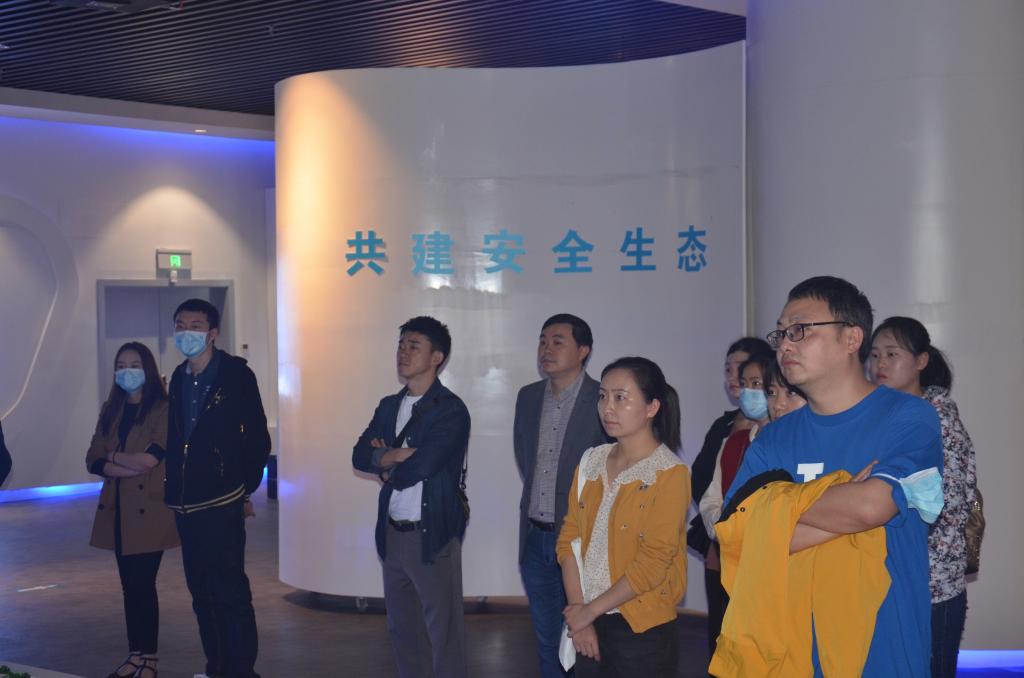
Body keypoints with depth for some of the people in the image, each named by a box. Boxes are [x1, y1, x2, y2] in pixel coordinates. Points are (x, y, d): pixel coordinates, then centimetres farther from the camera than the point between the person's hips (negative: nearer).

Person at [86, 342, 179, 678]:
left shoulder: (163, 409, -7)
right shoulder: (110, 411, 13)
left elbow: (151, 458, -17)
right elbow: (93, 460, 6)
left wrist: (114, 456, -2)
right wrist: (128, 468, -12)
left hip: (148, 510, -6)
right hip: (117, 511, 6)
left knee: (143, 584, -4)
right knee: (129, 585, 10)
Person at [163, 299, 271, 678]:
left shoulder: (236, 374, -5)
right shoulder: (179, 378, 13)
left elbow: (258, 438, -5)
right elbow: (173, 437, 15)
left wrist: (246, 489, -3)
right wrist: (173, 489, 10)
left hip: (222, 503, -7)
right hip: (185, 502, 7)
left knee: (230, 590, -6)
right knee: (201, 591, 13)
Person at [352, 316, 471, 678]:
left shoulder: (451, 410, -12)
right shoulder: (388, 406, 12)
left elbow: (418, 468, -21)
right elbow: (360, 456, 3)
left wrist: (385, 462, -2)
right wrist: (397, 455, -14)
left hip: (432, 535, -7)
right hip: (392, 533, 7)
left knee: (443, 631, 2)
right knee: (401, 626, 17)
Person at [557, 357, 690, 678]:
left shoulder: (670, 473, -11)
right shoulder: (591, 462, 6)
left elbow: (653, 563, -16)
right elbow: (569, 538, 3)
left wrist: (590, 609, -11)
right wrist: (578, 613, -6)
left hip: (643, 630, -4)